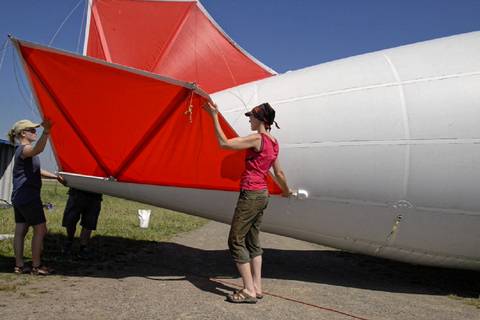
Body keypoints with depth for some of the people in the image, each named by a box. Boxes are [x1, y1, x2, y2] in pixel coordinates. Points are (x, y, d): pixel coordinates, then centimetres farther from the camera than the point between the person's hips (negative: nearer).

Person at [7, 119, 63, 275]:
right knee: (40, 230, -3)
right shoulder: (24, 149, -13)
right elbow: (38, 149, -39)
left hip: (19, 198, 10)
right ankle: (36, 266, 2)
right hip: (28, 197, -10)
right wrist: (46, 132, -55)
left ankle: (19, 265, 14)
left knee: (20, 230, 10)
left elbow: (36, 170, 30)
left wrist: (55, 176, 31)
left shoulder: (23, 151, 19)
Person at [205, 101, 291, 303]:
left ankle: (249, 291, 1)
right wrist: (286, 191, 33)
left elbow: (224, 143, -19)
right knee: (253, 241, 15)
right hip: (262, 195, 9)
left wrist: (214, 117, -14)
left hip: (251, 195, -9)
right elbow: (279, 174, 17)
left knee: (236, 241, -1)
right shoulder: (273, 143, 11)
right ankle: (257, 287, 20)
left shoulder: (257, 139, -15)